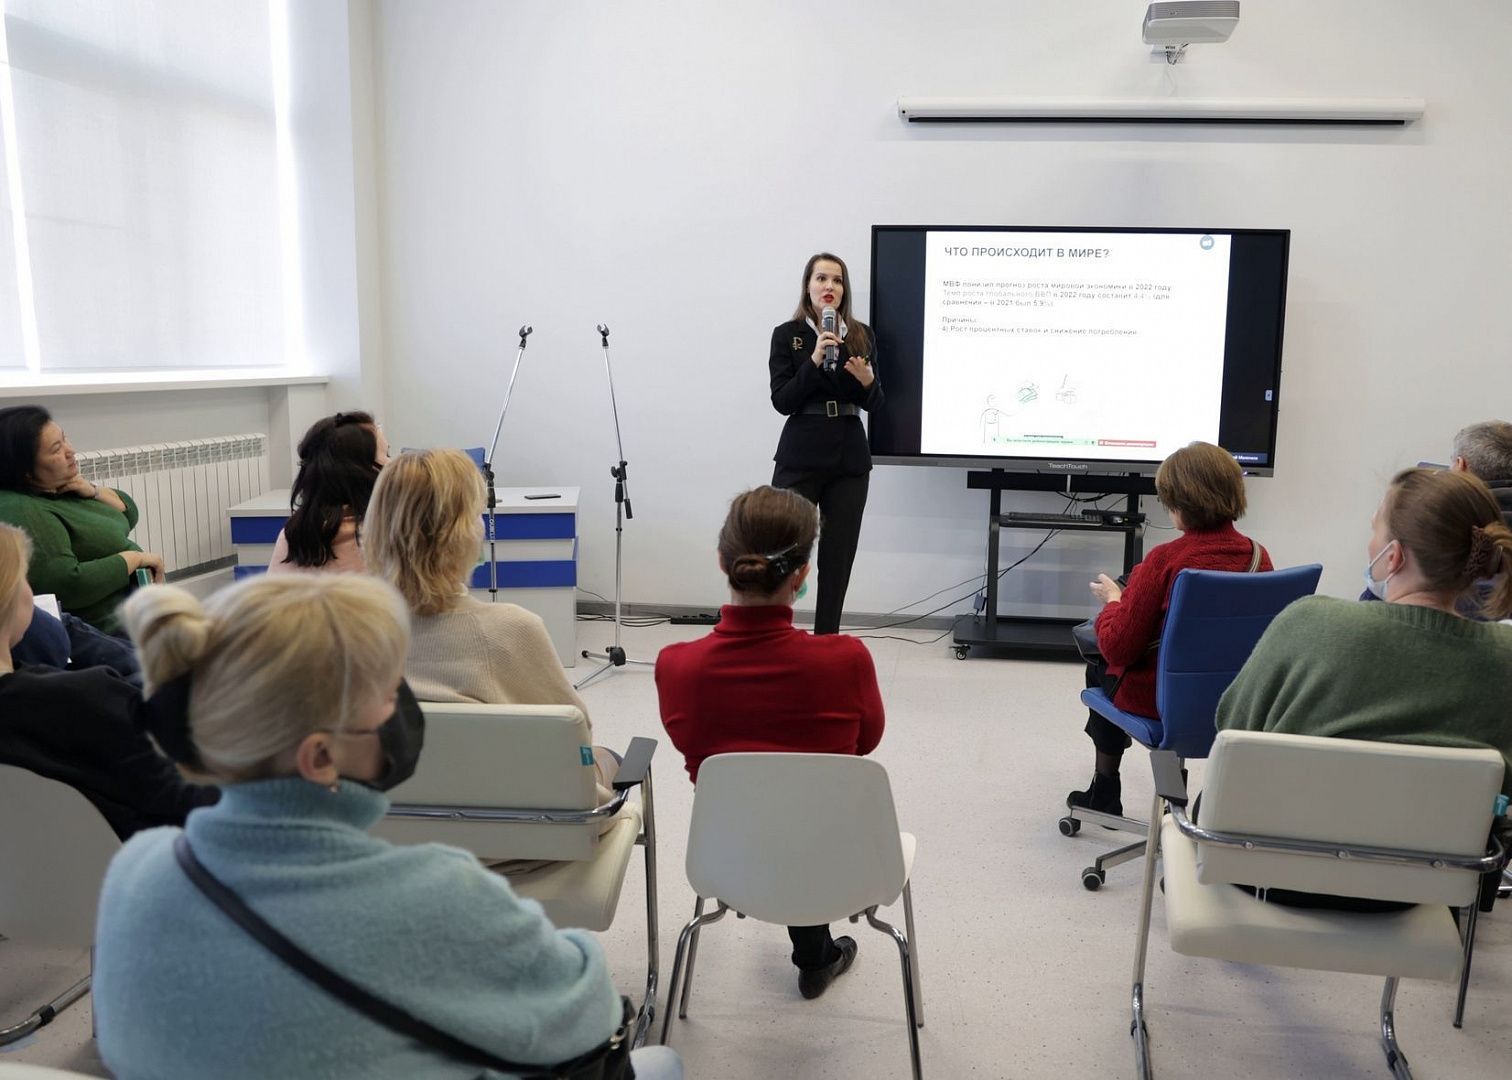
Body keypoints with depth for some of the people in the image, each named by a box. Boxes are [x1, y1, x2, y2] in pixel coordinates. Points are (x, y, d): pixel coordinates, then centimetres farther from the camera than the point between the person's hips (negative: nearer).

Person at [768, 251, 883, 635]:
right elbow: (781, 401, -8)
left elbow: (874, 404, 10)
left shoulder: (862, 335, 9)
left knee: (838, 556, 4)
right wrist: (814, 360, -19)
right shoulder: (787, 334, 0)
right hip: (801, 457, -3)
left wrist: (867, 381, -12)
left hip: (850, 458, 3)